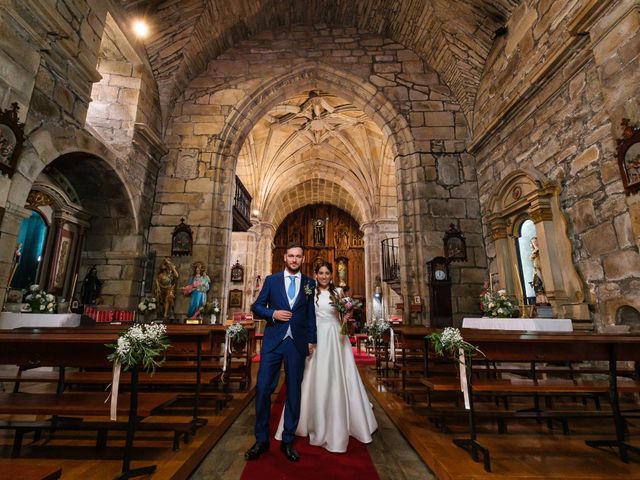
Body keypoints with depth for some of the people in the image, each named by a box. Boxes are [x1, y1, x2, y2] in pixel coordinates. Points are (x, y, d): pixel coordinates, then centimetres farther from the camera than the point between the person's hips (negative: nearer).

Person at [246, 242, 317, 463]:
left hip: (298, 343, 1)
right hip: (273, 341, 0)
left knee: (294, 391, 8)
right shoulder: (271, 280, 5)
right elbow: (257, 306, 6)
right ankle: (261, 439, 21)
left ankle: (288, 441, 25)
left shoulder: (309, 283, 6)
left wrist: (311, 340, 4)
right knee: (263, 388, 2)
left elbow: (311, 314, 8)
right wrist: (273, 313, -12)